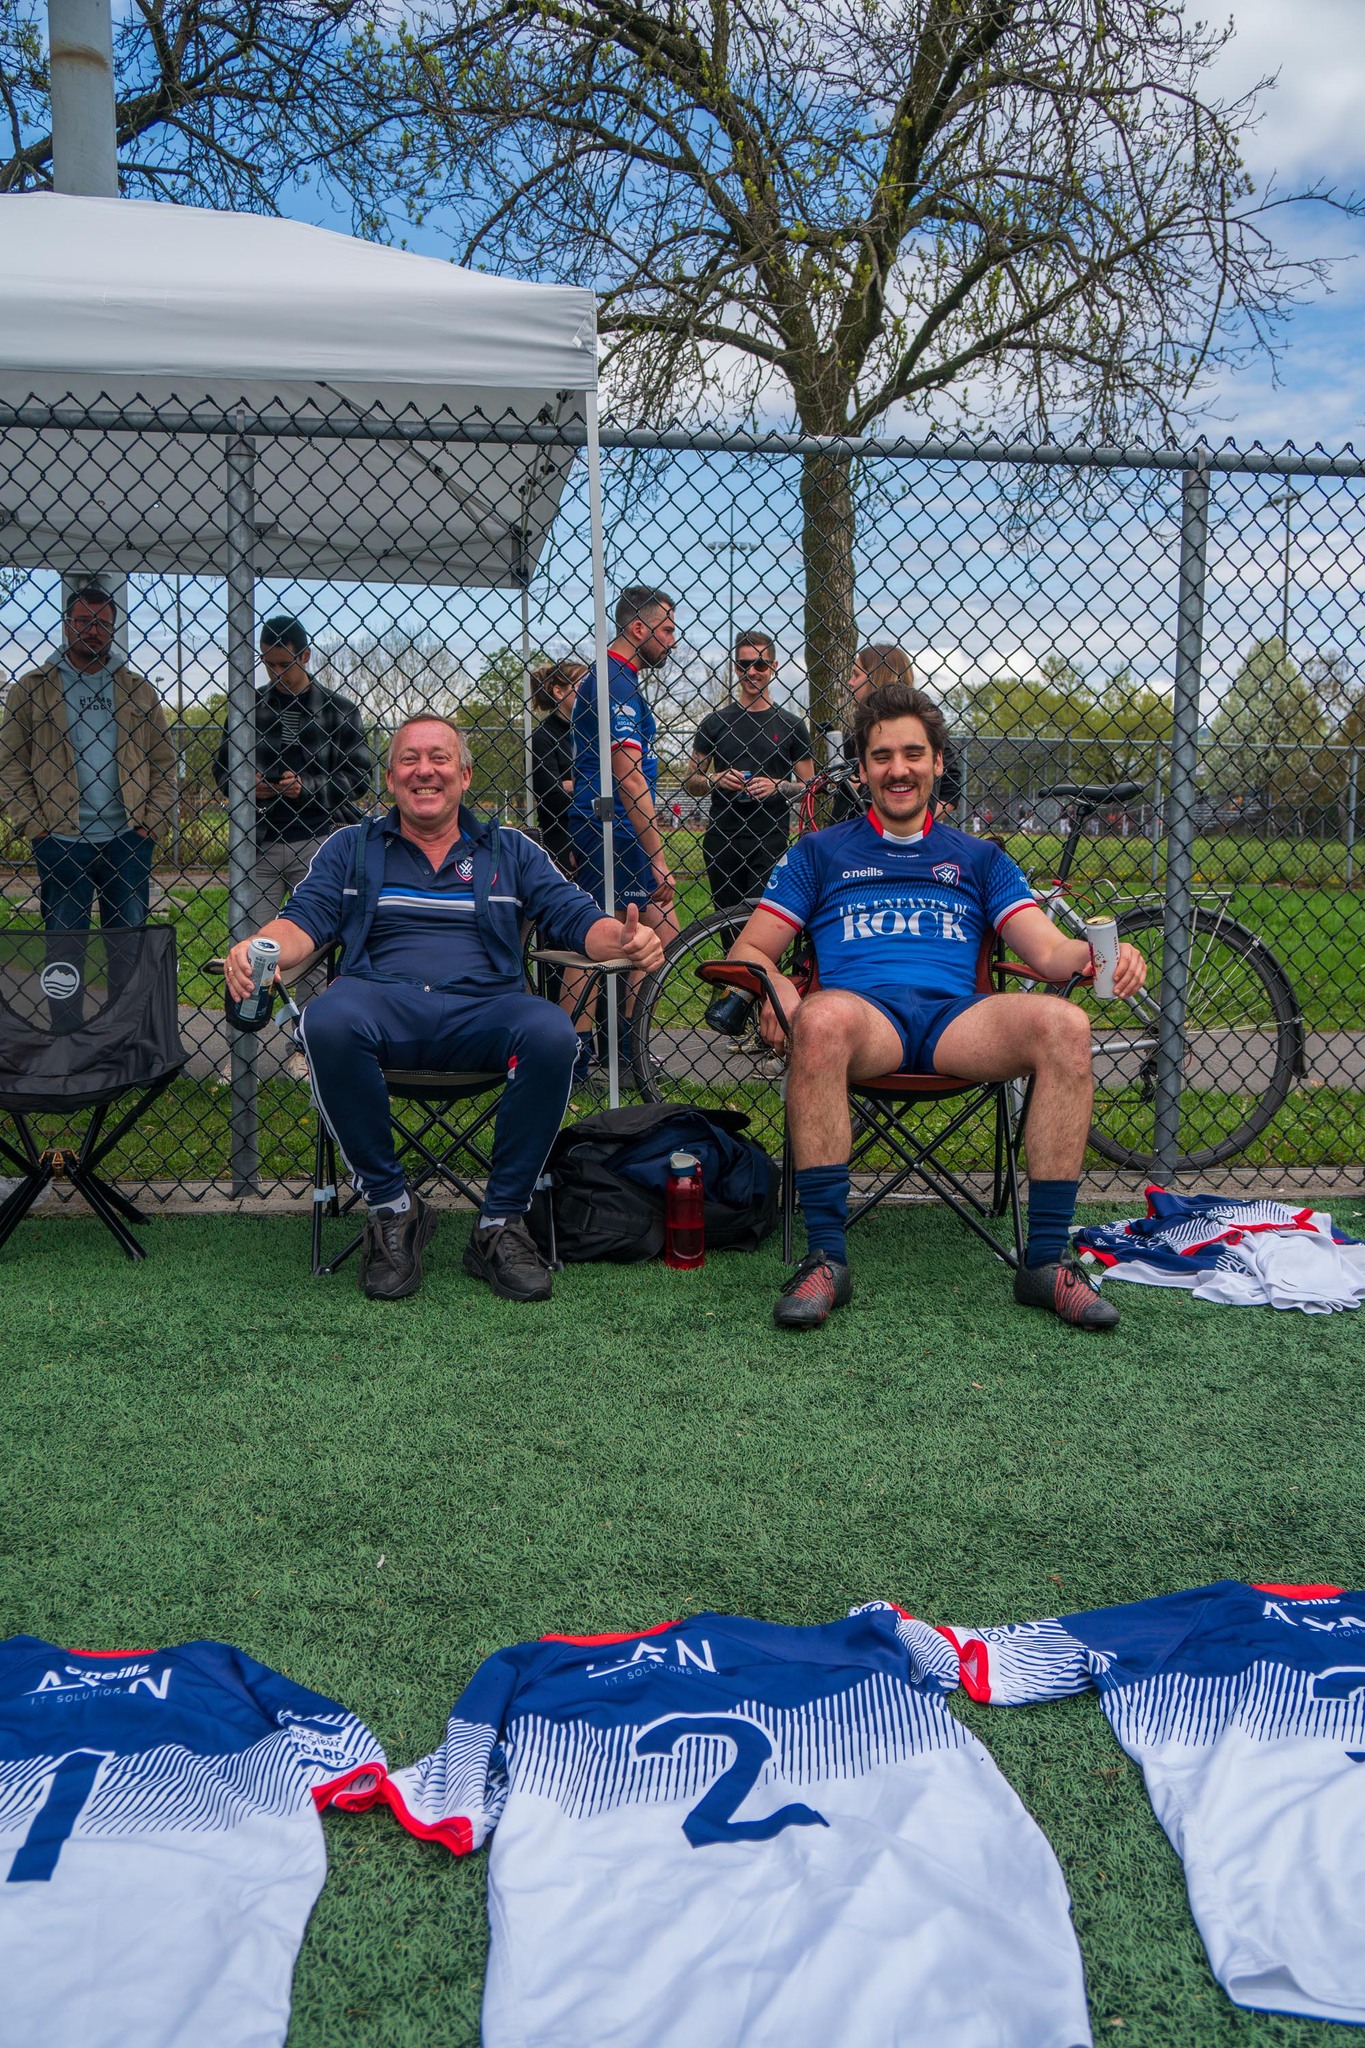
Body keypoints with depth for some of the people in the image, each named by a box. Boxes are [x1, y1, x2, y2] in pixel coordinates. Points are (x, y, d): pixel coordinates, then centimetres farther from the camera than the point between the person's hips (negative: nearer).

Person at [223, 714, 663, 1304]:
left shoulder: (510, 851, 21)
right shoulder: (350, 848, 21)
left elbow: (577, 918, 12)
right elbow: (303, 921, 7)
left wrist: (625, 938, -12)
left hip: (484, 1007, 0)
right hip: (381, 1001, 0)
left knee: (551, 1032, -34)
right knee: (326, 1022, -36)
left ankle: (502, 1222, -18)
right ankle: (390, 1207, -18)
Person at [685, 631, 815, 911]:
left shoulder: (791, 725, 7)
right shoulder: (716, 722, 9)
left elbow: (808, 785, 8)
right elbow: (691, 782, 12)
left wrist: (777, 786, -10)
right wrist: (715, 780, -8)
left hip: (770, 840, -2)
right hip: (721, 839, 2)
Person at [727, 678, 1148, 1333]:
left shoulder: (978, 859, 27)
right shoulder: (820, 852, 24)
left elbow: (1048, 950, 13)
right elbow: (747, 951, 16)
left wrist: (1100, 954, -11)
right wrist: (776, 987, -9)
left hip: (956, 1018, 2)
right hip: (865, 1014, -2)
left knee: (1063, 1023, -30)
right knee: (820, 1019, -39)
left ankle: (1046, 1261, -24)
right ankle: (825, 1256, -32)